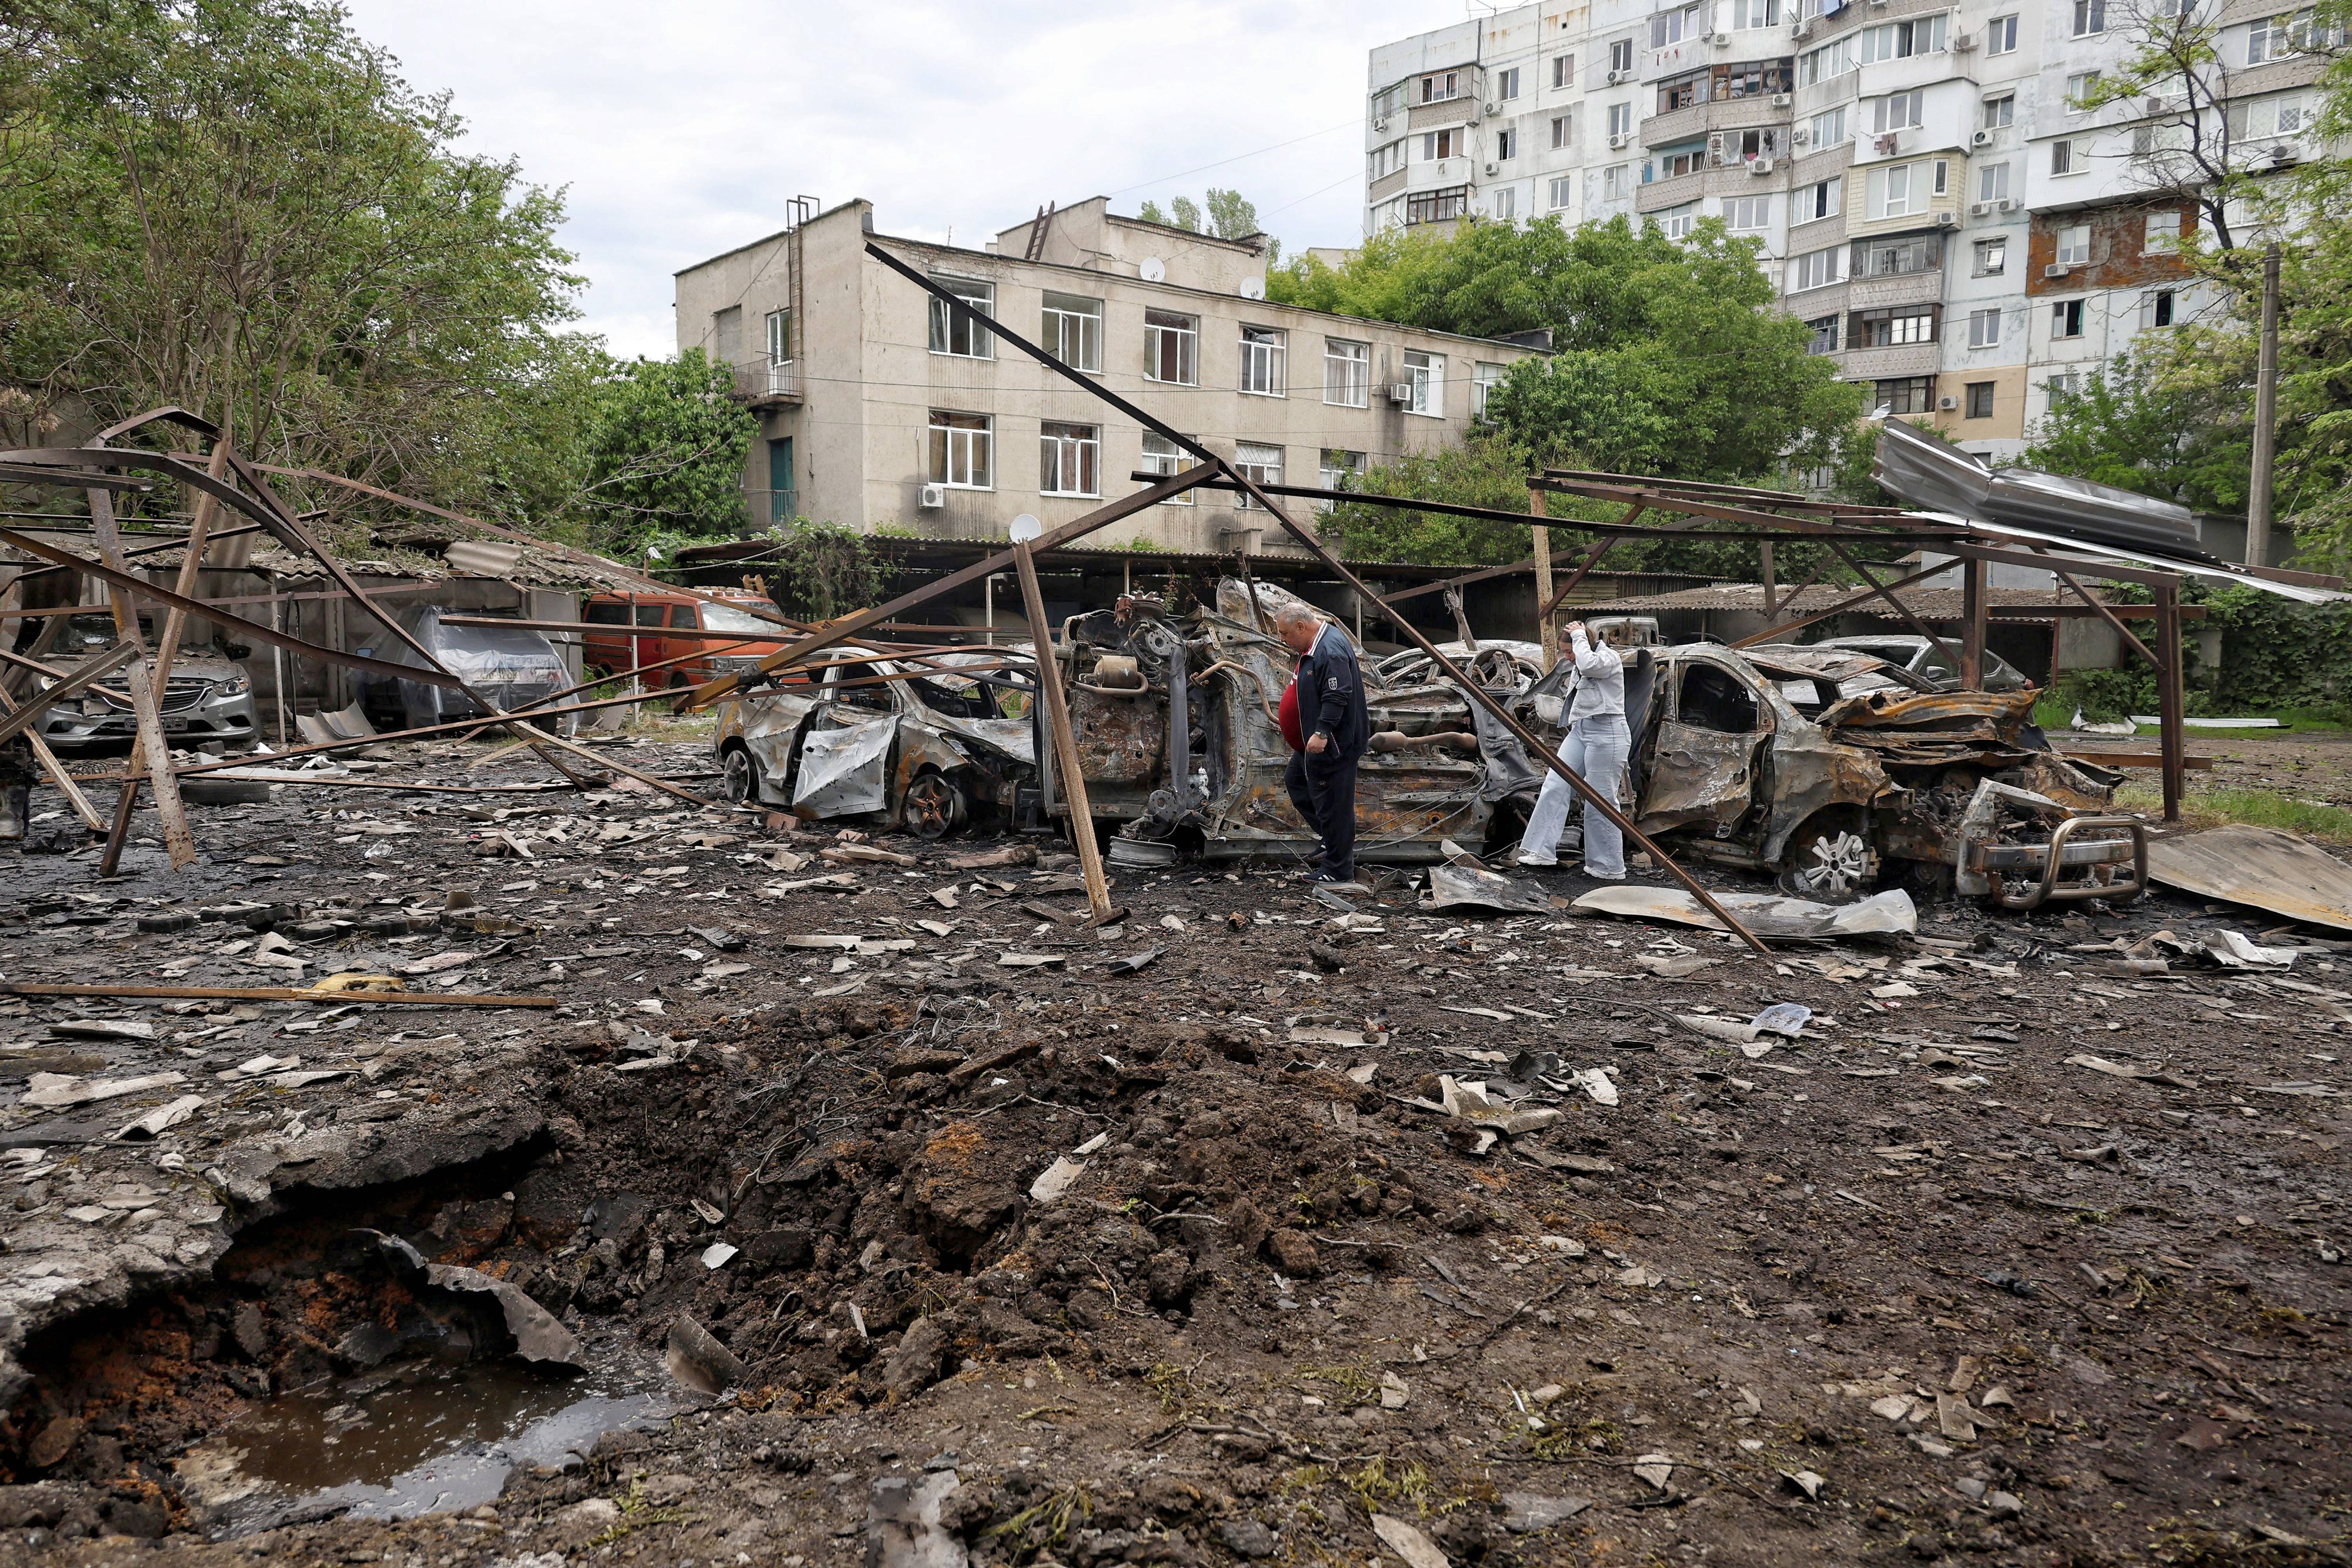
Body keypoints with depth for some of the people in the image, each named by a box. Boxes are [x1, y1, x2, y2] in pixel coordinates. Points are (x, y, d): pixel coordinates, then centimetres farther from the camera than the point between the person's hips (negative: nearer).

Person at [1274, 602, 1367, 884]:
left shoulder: (1331, 652, -23)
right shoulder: (1314, 645, 11)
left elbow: (1338, 697, -30)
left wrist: (1322, 732, -34)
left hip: (1334, 744, -12)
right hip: (1317, 738, 12)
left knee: (1332, 802, -4)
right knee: (1295, 779, 21)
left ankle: (1338, 870, 5)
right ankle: (1331, 836, 28)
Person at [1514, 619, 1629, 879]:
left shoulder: (1609, 658, -7)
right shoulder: (1581, 667, 19)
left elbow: (1588, 664, -30)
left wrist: (1579, 636, -16)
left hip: (1606, 733, -9)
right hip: (1579, 731, 9)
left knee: (1601, 802, -5)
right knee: (1554, 786, -4)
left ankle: (1609, 868, 5)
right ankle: (1543, 850, -5)